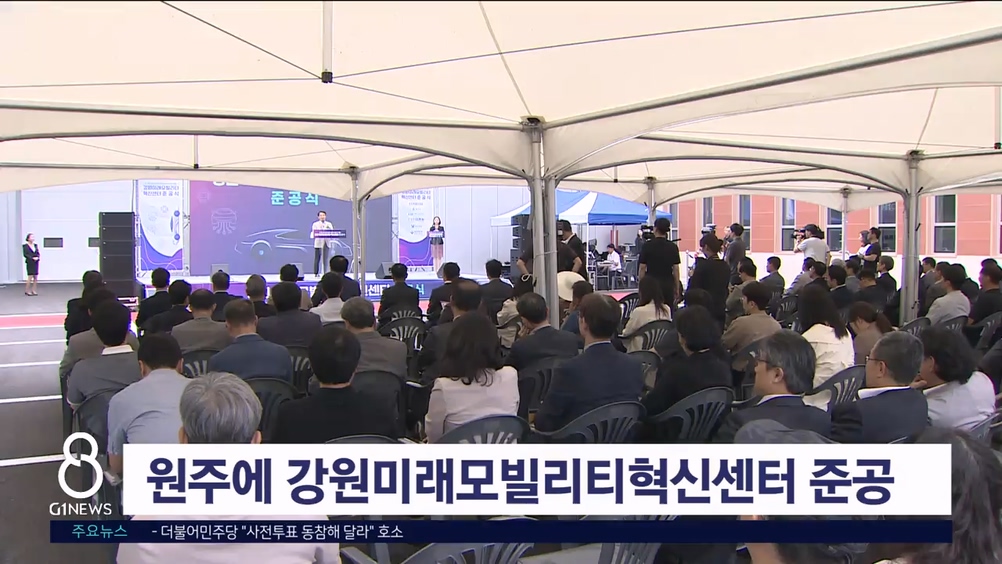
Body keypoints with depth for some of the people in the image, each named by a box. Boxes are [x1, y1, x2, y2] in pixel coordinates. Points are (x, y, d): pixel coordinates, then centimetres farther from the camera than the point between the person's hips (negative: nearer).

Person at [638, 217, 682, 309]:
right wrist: (677, 289, 7)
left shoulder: (647, 245, -5)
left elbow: (642, 268, -4)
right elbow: (675, 269, 1)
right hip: (668, 286, 2)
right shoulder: (673, 247, 2)